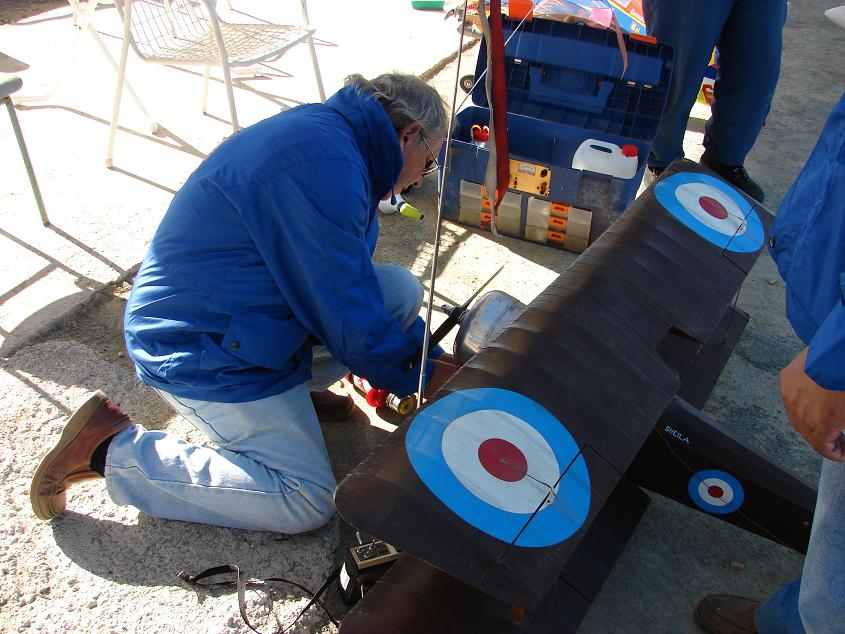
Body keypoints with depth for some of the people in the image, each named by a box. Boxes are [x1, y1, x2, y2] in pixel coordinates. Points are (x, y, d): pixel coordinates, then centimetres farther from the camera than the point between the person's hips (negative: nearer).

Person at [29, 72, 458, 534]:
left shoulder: (323, 129, 7)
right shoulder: (324, 167, -27)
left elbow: (343, 283, 14)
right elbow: (349, 316, -22)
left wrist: (426, 352, 11)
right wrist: (420, 379, -4)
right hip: (199, 352, -10)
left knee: (400, 291, 0)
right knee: (308, 504, -7)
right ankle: (110, 450, -1)